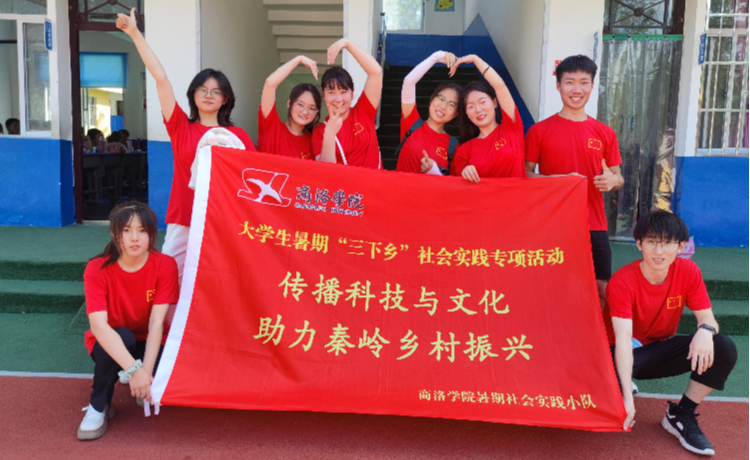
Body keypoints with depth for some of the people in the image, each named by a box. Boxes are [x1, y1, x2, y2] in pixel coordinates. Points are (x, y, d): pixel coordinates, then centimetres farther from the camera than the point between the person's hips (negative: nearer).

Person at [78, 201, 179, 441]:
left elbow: (156, 322, -23)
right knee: (123, 336, -35)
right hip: (111, 343, -1)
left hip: (149, 344, 1)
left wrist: (146, 370, -34)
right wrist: (134, 369, -42)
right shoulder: (97, 269, -20)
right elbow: (98, 324, -31)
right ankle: (98, 407, -12)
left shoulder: (165, 265, -18)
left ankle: (143, 387, 11)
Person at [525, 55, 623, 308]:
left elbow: (618, 178, 16)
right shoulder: (539, 131, 3)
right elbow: (525, 174, 2)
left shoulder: (605, 133, 10)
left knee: (601, 289, 2)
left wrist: (611, 180, -8)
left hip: (593, 224, 2)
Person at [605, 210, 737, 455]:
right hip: (627, 356, -4)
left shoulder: (688, 271, -11)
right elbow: (622, 338, -34)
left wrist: (706, 330, -39)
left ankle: (680, 416, -4)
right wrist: (627, 397, -44)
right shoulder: (622, 281, -26)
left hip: (661, 349, 4)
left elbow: (708, 318, -11)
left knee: (725, 349, -20)